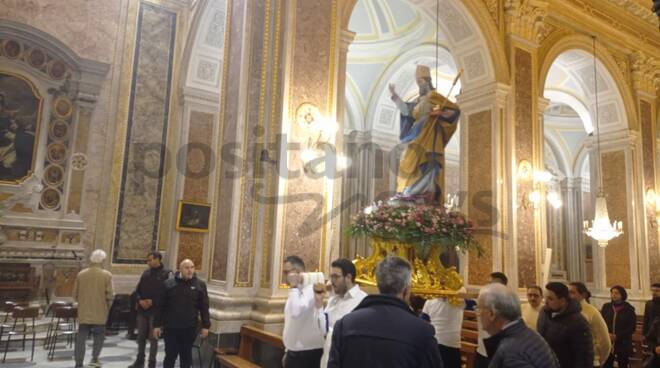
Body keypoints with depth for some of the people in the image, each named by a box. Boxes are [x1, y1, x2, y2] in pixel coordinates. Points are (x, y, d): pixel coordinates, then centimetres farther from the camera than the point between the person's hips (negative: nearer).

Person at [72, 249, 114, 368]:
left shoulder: (81, 274, 0)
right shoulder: (107, 275, -9)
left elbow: (75, 294, 4)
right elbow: (109, 295, -11)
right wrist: (108, 306, 8)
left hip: (84, 312, 2)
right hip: (100, 312, -2)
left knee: (81, 338, 8)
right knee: (99, 336, 14)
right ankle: (95, 358, 8)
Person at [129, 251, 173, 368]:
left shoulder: (167, 274, -7)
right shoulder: (146, 273, 10)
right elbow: (138, 289, 13)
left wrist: (153, 302, -17)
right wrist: (140, 300, -6)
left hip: (156, 311, -5)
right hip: (142, 310, 5)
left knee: (153, 338, 2)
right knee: (141, 336, 13)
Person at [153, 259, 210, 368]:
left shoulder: (200, 285, 0)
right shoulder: (168, 283, -1)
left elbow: (204, 307, 2)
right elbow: (160, 306, 2)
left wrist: (205, 326, -1)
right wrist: (157, 325, 0)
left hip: (189, 328, 0)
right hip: (171, 327, 0)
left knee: (186, 356, 10)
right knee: (170, 356, 7)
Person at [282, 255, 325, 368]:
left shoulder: (310, 290, -17)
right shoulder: (296, 292, 11)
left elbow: (296, 312, -34)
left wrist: (294, 287, -24)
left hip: (308, 354, -9)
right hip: (294, 353, 9)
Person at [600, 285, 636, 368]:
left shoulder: (629, 309, -3)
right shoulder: (606, 307, 4)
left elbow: (632, 327, -6)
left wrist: (617, 336, -14)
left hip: (623, 344, -2)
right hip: (607, 343, 2)